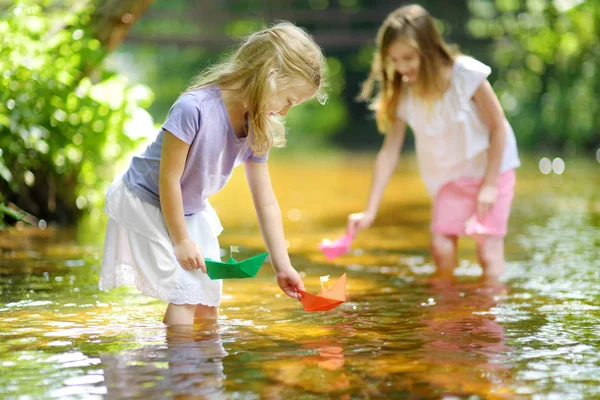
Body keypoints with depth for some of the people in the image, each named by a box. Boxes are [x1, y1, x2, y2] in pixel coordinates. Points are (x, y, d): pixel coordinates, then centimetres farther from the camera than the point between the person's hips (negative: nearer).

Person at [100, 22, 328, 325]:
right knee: (184, 296, -14)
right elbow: (169, 179, -26)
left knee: (208, 303, 10)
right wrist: (181, 240, -18)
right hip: (146, 203, -7)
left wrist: (282, 266, -5)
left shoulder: (256, 130, -9)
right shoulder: (193, 109, -33)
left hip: (191, 211, 7)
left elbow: (266, 202, -4)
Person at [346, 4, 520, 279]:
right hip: (450, 176, 3)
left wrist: (490, 184, -15)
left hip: (493, 167, -3)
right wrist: (370, 211, -20)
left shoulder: (466, 74, -24)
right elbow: (389, 152, -15)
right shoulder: (403, 94, -15)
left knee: (489, 252, -9)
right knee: (441, 248, -7)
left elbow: (498, 126, -15)